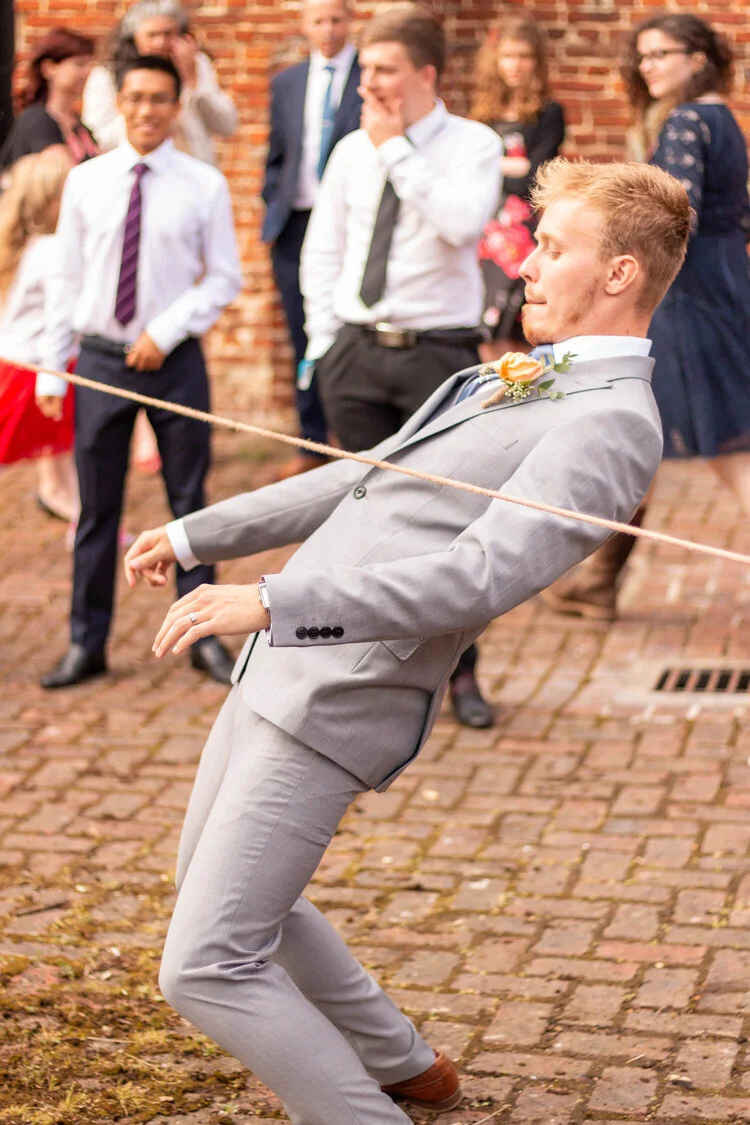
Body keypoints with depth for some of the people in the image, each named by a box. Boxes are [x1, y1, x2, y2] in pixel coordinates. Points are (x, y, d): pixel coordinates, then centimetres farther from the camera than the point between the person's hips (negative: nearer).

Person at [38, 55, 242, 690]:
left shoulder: (204, 185, -3)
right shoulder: (85, 183, 2)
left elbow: (225, 278, -2)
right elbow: (67, 279, 5)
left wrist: (166, 331, -13)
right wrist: (51, 369, 2)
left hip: (175, 360, -1)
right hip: (101, 359, 1)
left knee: (190, 502, 8)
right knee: (97, 506, 7)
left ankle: (203, 637, 18)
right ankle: (87, 643, 16)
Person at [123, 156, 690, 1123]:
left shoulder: (610, 421, -16)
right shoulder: (528, 379, 16)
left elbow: (483, 574, -29)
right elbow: (363, 481, 23)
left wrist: (272, 600, -34)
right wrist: (197, 534, 24)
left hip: (339, 706, -10)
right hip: (283, 672, 10)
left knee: (206, 967, -12)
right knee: (211, 890, 27)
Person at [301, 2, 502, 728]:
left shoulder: (472, 145, -4)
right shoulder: (351, 151, 7)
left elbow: (461, 224, -24)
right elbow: (320, 251, 13)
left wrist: (398, 152, -17)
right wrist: (324, 341, 6)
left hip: (439, 352, -4)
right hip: (356, 351, 4)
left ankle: (459, 671, 12)